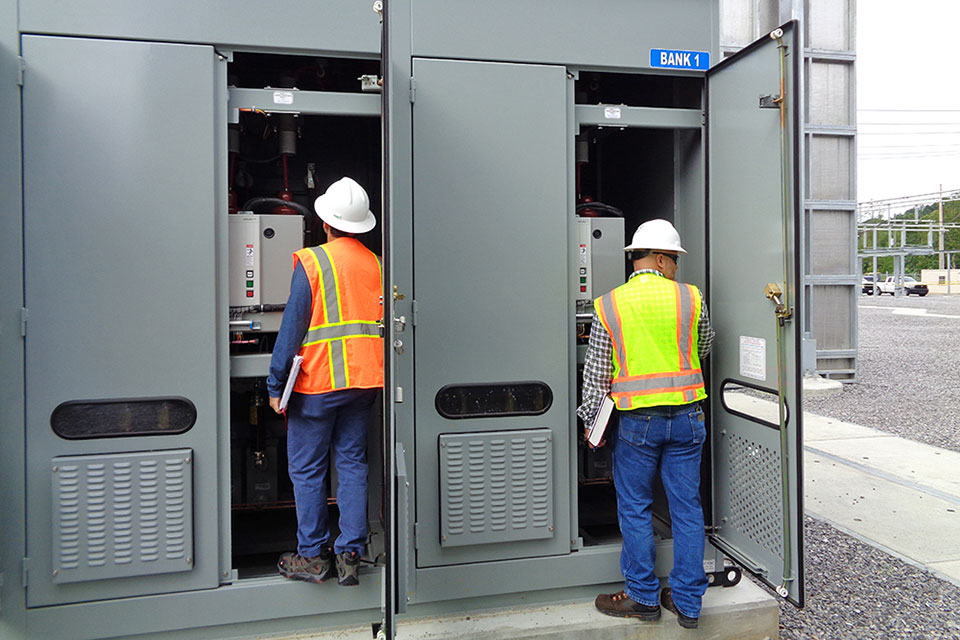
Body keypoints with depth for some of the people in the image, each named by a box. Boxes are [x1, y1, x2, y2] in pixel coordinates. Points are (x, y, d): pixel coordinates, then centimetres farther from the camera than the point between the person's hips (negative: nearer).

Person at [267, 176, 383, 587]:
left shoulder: (312, 262, -8)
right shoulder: (376, 264, 7)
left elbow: (292, 328, -9)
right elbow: (383, 323, 11)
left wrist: (276, 385, -4)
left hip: (318, 382, -5)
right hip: (364, 382, 5)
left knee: (306, 469, 7)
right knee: (352, 463, 11)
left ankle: (312, 556, 15)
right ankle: (350, 554, 14)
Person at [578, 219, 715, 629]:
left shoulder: (608, 306, -3)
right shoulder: (690, 298, 0)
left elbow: (596, 372, -1)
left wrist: (591, 421, 6)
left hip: (636, 421, -2)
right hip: (686, 418, 2)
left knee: (635, 508, 10)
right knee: (687, 507, 10)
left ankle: (643, 598, 19)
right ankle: (687, 602, 20)